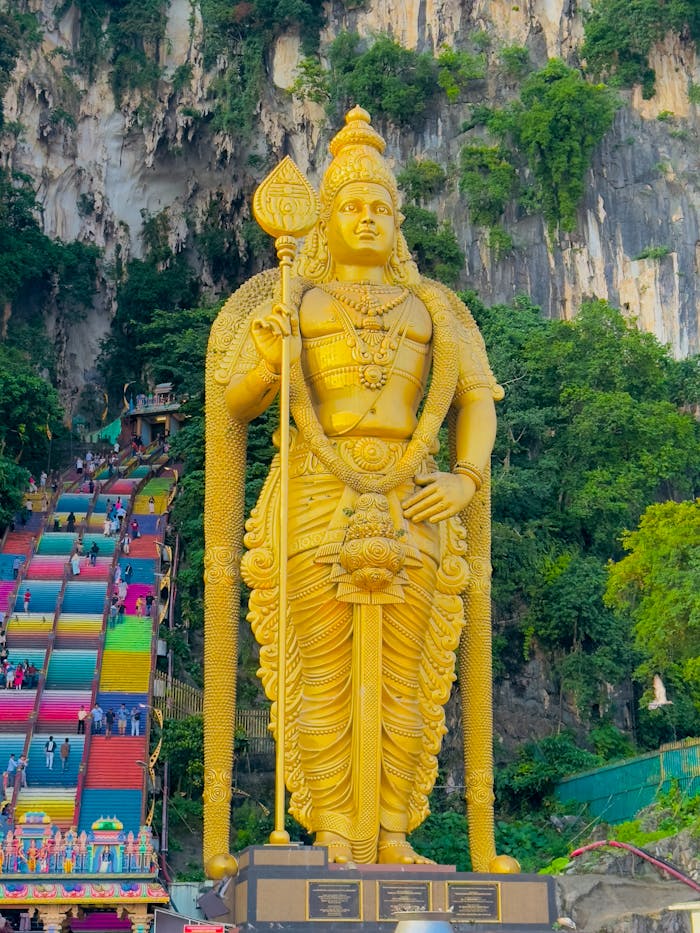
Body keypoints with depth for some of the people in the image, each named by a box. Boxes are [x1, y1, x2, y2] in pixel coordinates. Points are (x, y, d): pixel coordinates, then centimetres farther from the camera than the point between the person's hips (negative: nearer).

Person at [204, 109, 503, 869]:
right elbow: (232, 406, 3)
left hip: (411, 510, 2)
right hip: (318, 502, -2)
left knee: (402, 681, 1)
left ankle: (391, 838, 7)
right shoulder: (290, 302, 9)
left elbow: (476, 398, 12)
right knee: (323, 678, -4)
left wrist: (468, 479, -5)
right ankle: (333, 838, 1)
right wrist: (265, 355, -18)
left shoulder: (430, 308, 16)